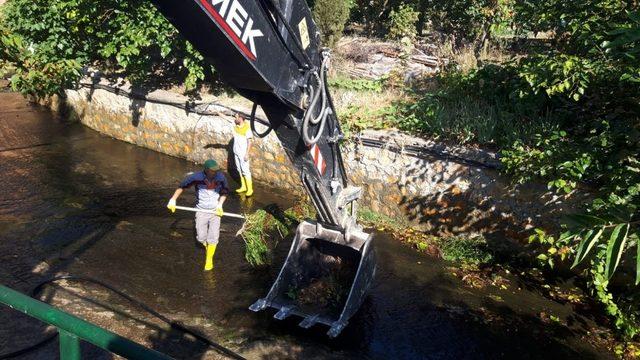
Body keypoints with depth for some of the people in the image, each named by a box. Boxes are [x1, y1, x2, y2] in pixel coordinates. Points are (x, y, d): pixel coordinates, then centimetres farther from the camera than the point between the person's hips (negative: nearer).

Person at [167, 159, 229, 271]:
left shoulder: (220, 177, -13)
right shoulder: (196, 177, -17)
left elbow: (224, 192, 3)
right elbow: (182, 186, -4)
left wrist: (220, 205, -10)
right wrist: (173, 200, -9)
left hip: (215, 211, 0)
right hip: (201, 211, 0)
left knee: (213, 237, -3)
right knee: (201, 238, 4)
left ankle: (209, 260, 18)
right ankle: (207, 246, 40)